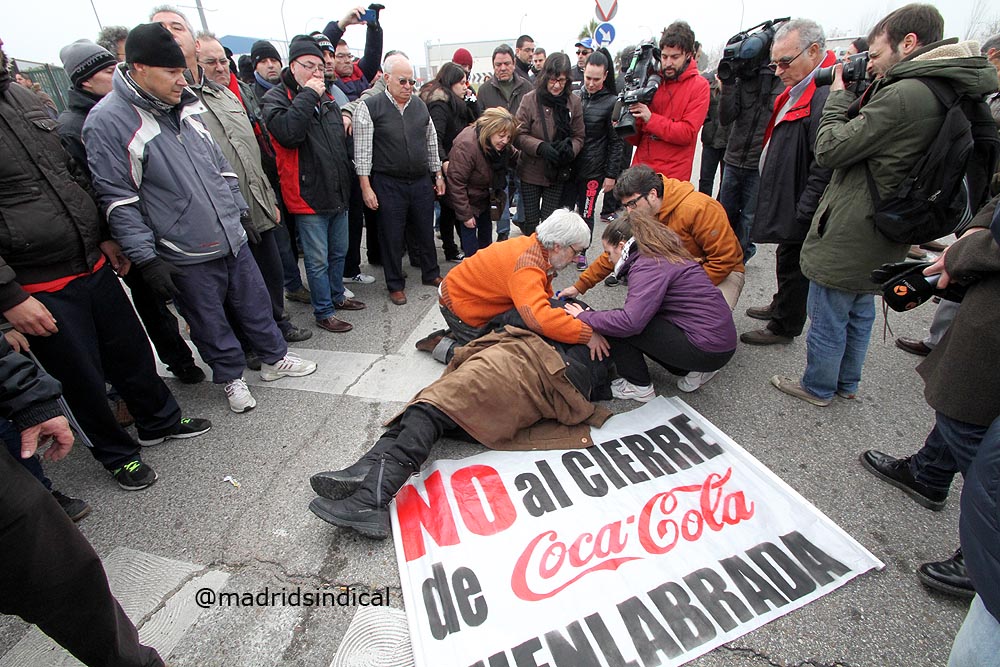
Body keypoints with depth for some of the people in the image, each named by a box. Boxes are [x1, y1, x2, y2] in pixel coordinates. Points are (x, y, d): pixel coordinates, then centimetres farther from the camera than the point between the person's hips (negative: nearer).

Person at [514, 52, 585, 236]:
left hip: (558, 173, 2)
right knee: (531, 221, 9)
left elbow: (579, 136, 3)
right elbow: (519, 135, -11)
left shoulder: (574, 102, -2)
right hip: (531, 171, -1)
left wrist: (570, 148, -20)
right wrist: (541, 147, -27)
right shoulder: (530, 99, -9)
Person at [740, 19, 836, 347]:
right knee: (787, 261, 23)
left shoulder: (827, 94, -23)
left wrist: (802, 214, -24)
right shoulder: (799, 89, 11)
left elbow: (825, 165, -27)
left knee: (791, 263, 3)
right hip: (786, 199, 10)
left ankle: (784, 327, 19)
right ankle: (780, 307, 41)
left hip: (799, 209, -10)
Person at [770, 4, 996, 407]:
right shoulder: (950, 96, 8)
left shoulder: (904, 95, -23)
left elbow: (829, 149, -19)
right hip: (881, 241, 10)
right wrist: (863, 96, 5)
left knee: (826, 319, 7)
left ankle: (817, 388, 24)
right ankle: (847, 384, 39)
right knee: (859, 314, 23)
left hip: (847, 238, -10)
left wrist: (839, 94, -5)